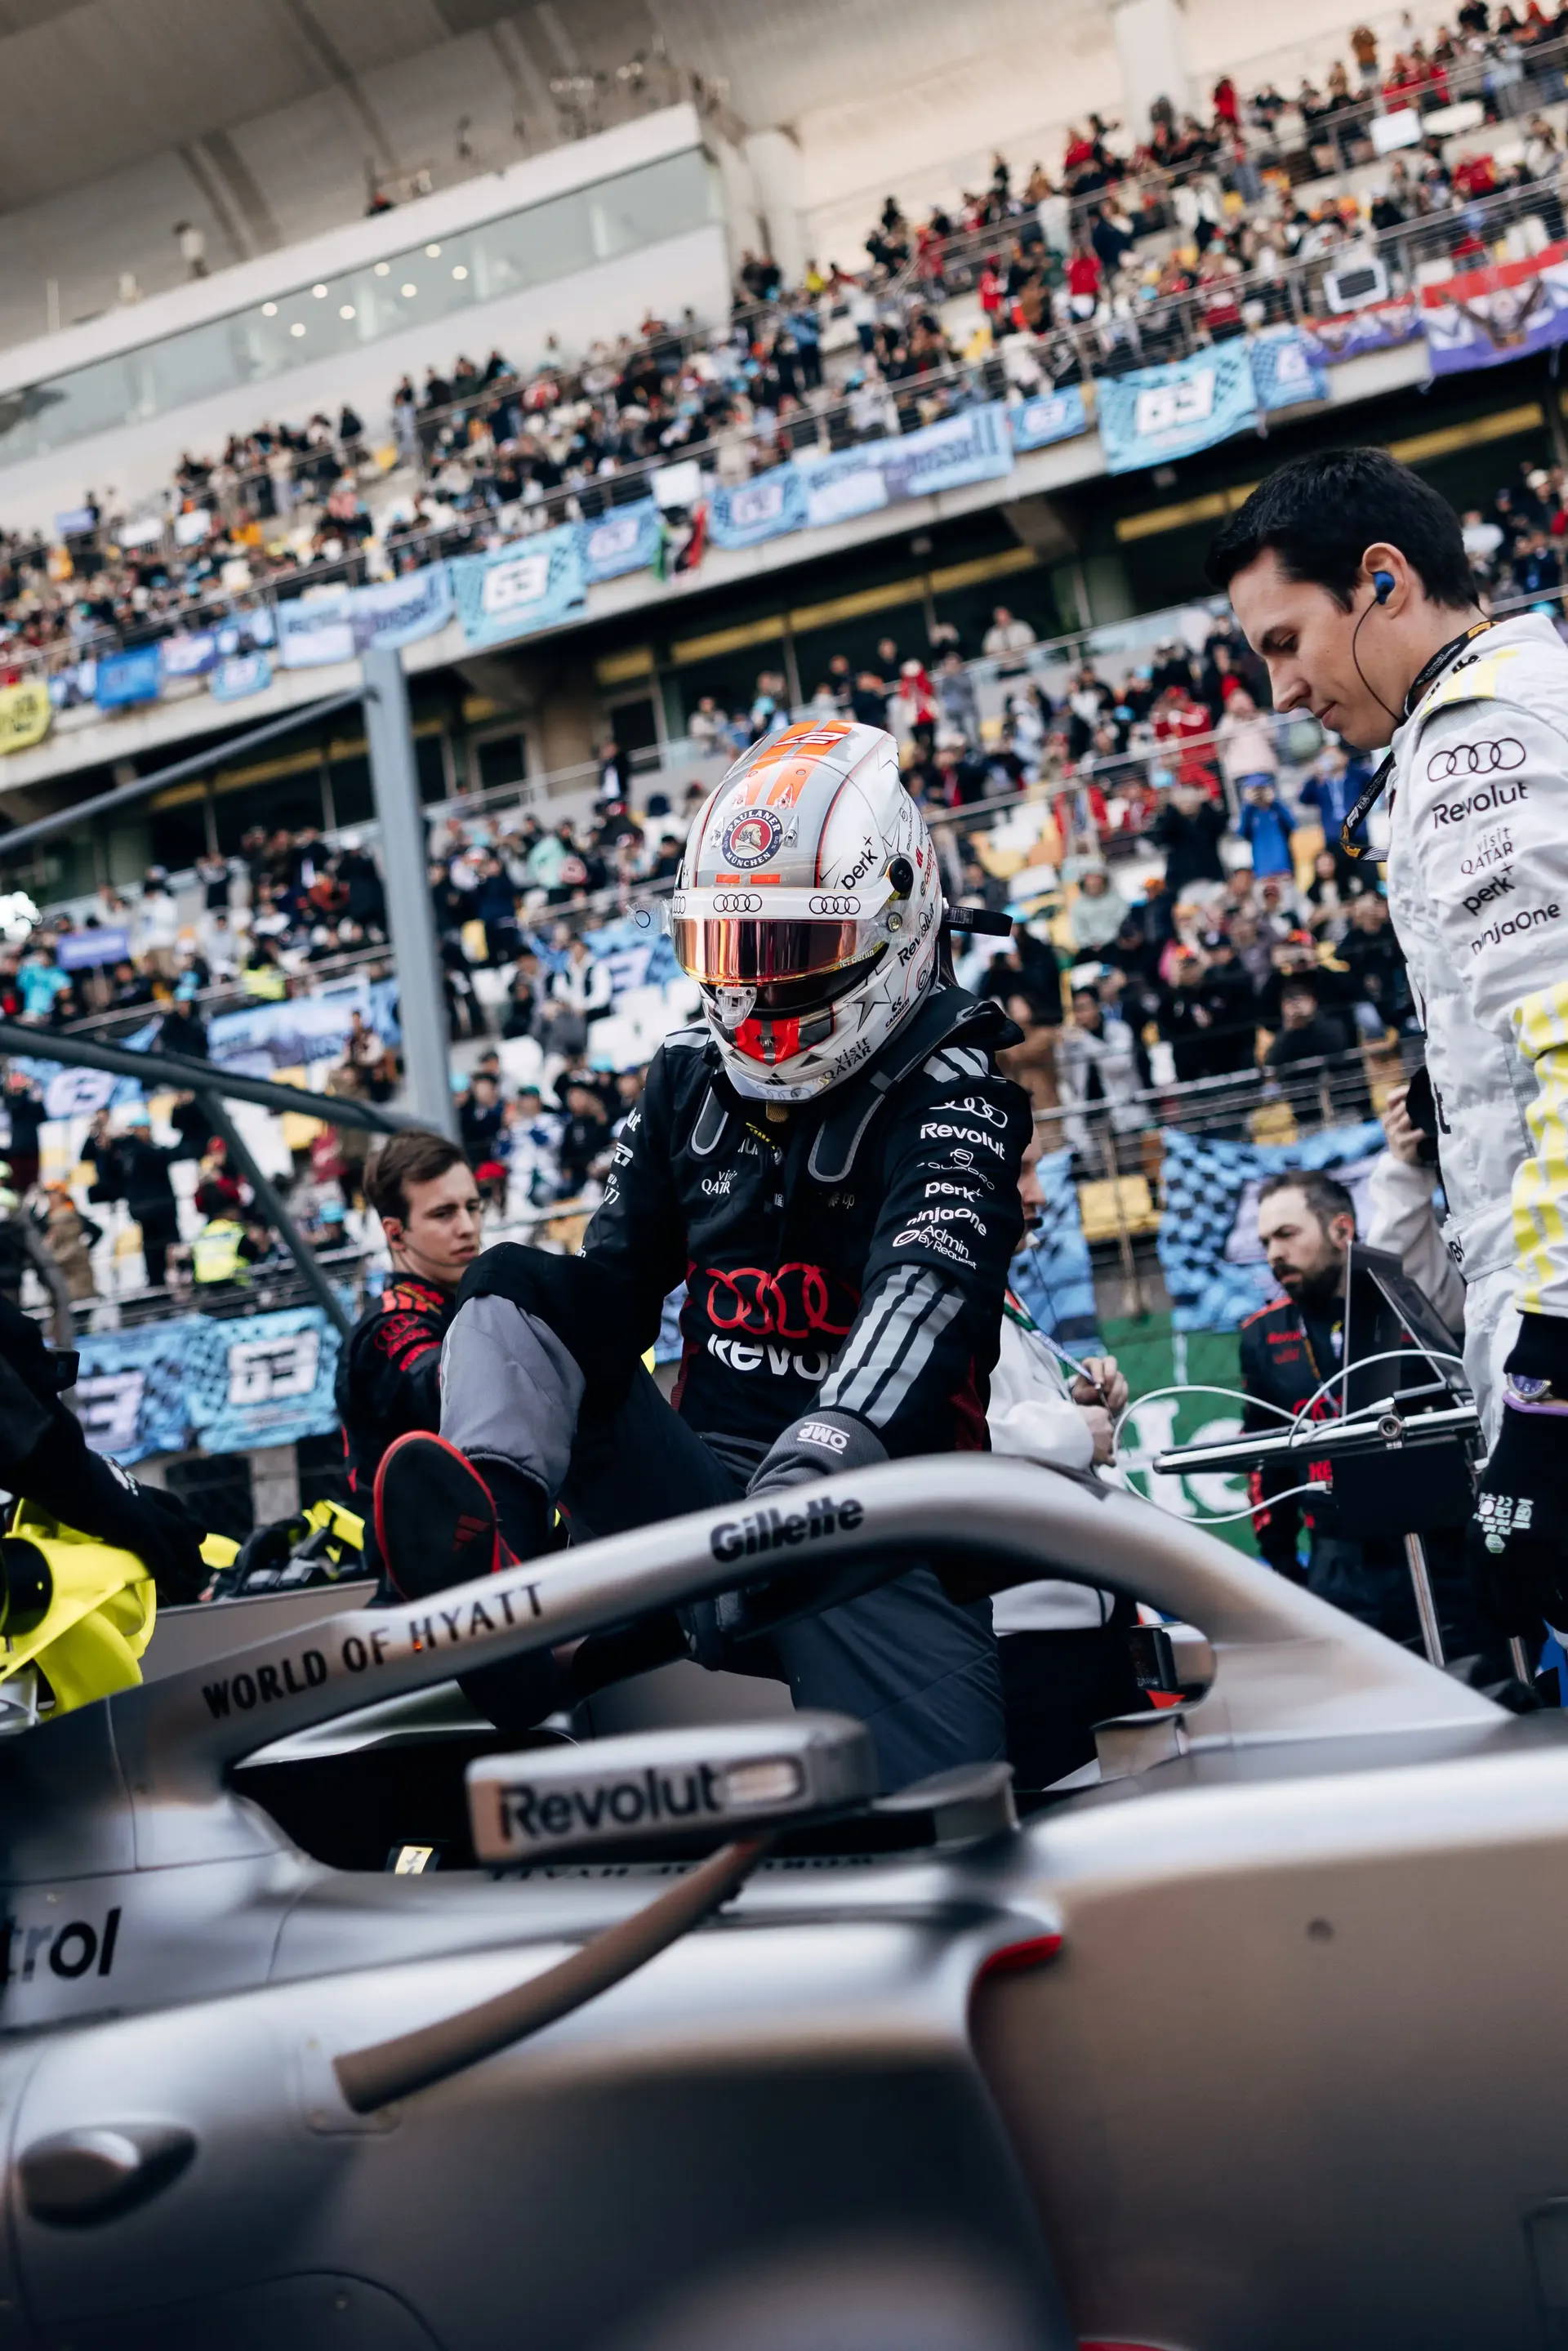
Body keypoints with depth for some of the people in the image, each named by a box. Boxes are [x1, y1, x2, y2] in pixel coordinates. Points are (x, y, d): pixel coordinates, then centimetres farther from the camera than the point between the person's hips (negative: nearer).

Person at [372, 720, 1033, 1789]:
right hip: (698, 1474, 5)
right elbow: (613, 1284, 14)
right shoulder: (689, 1076, 13)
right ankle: (495, 1549, -36)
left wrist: (820, 1459, -42)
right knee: (516, 1286, -14)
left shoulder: (950, 1088, -5)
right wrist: (514, 1407, -4)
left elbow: (927, 1289, -24)